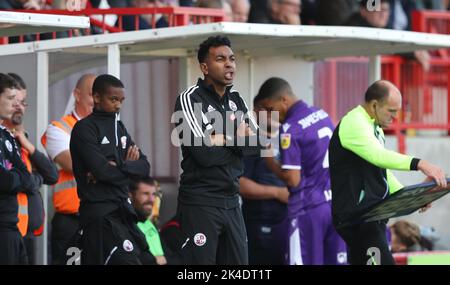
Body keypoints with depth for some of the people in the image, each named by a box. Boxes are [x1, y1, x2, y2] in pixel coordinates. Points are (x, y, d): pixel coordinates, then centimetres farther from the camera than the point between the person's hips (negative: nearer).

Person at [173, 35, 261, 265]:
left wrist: (222, 138, -10)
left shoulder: (236, 100, 14)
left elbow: (256, 142, 4)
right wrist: (238, 139, -3)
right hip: (200, 203, -7)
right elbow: (204, 153, -18)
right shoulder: (190, 99, -8)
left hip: (231, 202, 7)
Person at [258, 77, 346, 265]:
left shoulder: (290, 129, -15)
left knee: (305, 262, -2)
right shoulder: (322, 115, 9)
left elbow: (293, 179, -17)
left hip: (308, 209, -7)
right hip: (335, 203, 8)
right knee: (336, 261, 8)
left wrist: (269, 160, -5)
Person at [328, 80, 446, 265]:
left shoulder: (375, 128, 19)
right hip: (357, 215, -10)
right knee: (382, 261, -20)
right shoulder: (354, 124, -14)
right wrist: (419, 164, -40)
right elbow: (379, 156, -31)